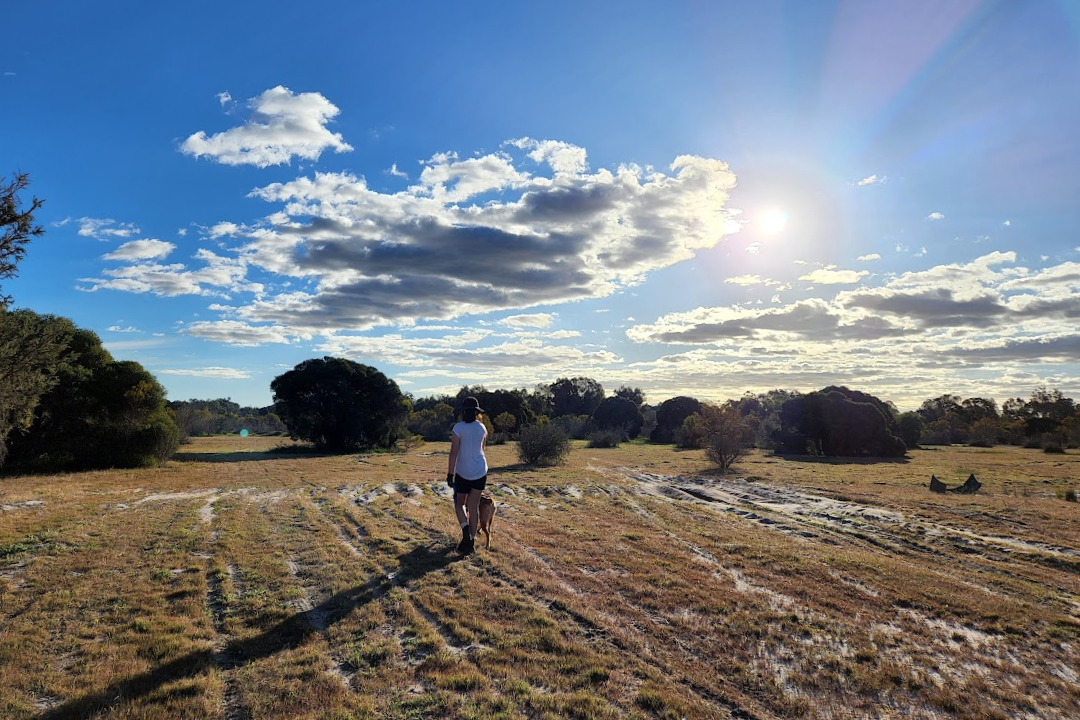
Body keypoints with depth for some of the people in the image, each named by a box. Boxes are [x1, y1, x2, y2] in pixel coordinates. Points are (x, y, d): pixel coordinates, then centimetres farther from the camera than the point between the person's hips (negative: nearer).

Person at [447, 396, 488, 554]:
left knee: (460, 503, 15)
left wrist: (450, 474, -9)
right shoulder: (482, 427, 2)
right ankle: (471, 540, 11)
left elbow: (454, 452, -14)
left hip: (463, 472, -3)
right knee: (474, 506, 10)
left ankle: (465, 529, -11)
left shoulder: (458, 427, -11)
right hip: (480, 470, 3)